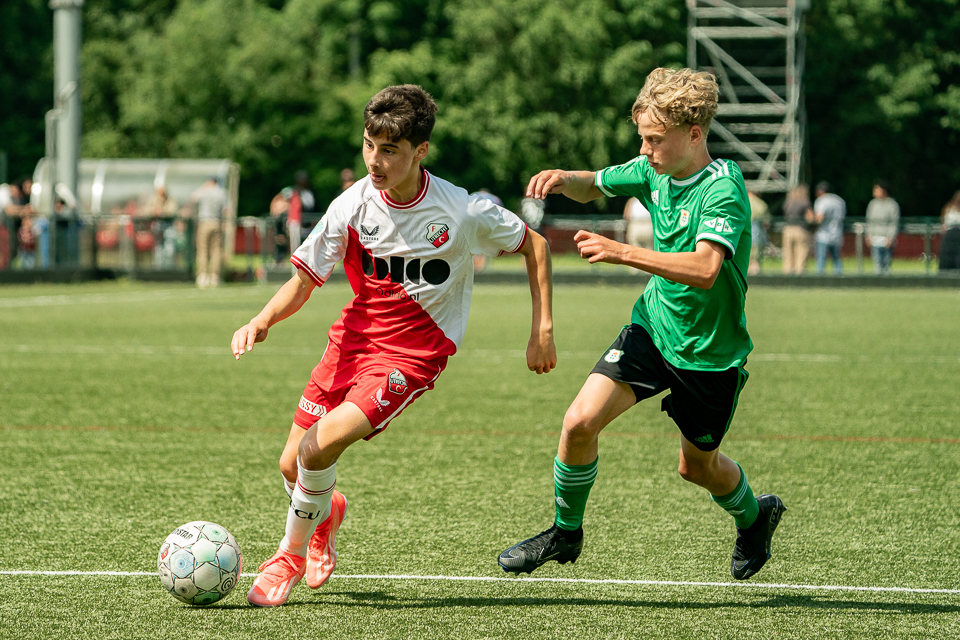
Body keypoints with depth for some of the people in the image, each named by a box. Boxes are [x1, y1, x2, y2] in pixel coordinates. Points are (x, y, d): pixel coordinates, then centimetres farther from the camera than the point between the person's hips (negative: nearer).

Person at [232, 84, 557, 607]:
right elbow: (304, 281, -2)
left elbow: (533, 245, 0)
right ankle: (325, 512, 42)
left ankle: (291, 555, 3)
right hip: (355, 337, 4)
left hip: (413, 353, -4)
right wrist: (262, 321, -22)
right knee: (292, 466, 3)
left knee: (321, 445, -23)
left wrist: (542, 329, -3)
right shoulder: (353, 206, -10)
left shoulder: (464, 213, -17)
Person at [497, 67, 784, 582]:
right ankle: (565, 532, 9)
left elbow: (705, 268, -40)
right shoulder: (653, 171, -4)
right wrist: (563, 179, -9)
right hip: (652, 327, 5)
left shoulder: (722, 188, -26)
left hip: (711, 351, -5)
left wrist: (623, 253, -46)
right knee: (580, 421, -12)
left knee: (697, 466, 13)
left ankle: (754, 517, 46)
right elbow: (594, 186, 15)